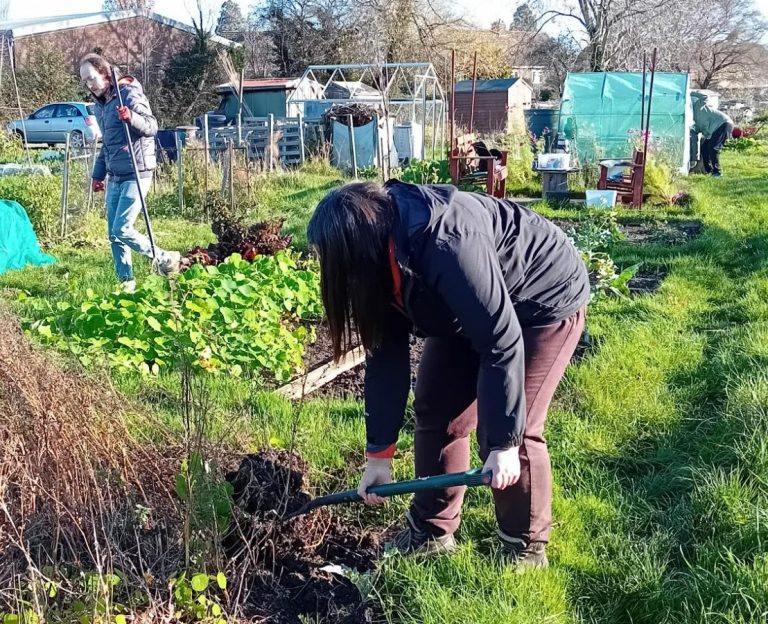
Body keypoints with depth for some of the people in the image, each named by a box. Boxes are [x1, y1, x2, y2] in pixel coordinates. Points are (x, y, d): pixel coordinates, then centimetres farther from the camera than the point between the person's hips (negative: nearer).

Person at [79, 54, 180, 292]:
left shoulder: (129, 94, -10)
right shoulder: (100, 104, 15)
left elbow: (152, 126, -18)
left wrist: (131, 117, -37)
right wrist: (98, 174, 24)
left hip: (136, 174, -9)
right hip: (115, 177, 9)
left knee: (122, 230, -13)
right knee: (113, 234, 8)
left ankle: (165, 259, 4)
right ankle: (126, 282, 17)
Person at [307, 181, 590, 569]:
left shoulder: (445, 245, -39)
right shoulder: (381, 259, -12)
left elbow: (502, 341, -35)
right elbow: (386, 353, -7)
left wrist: (504, 443, -30)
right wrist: (379, 454, -5)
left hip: (545, 301, -8)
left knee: (513, 431, -12)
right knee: (435, 410, 4)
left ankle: (527, 547, 11)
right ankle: (431, 531, 21)